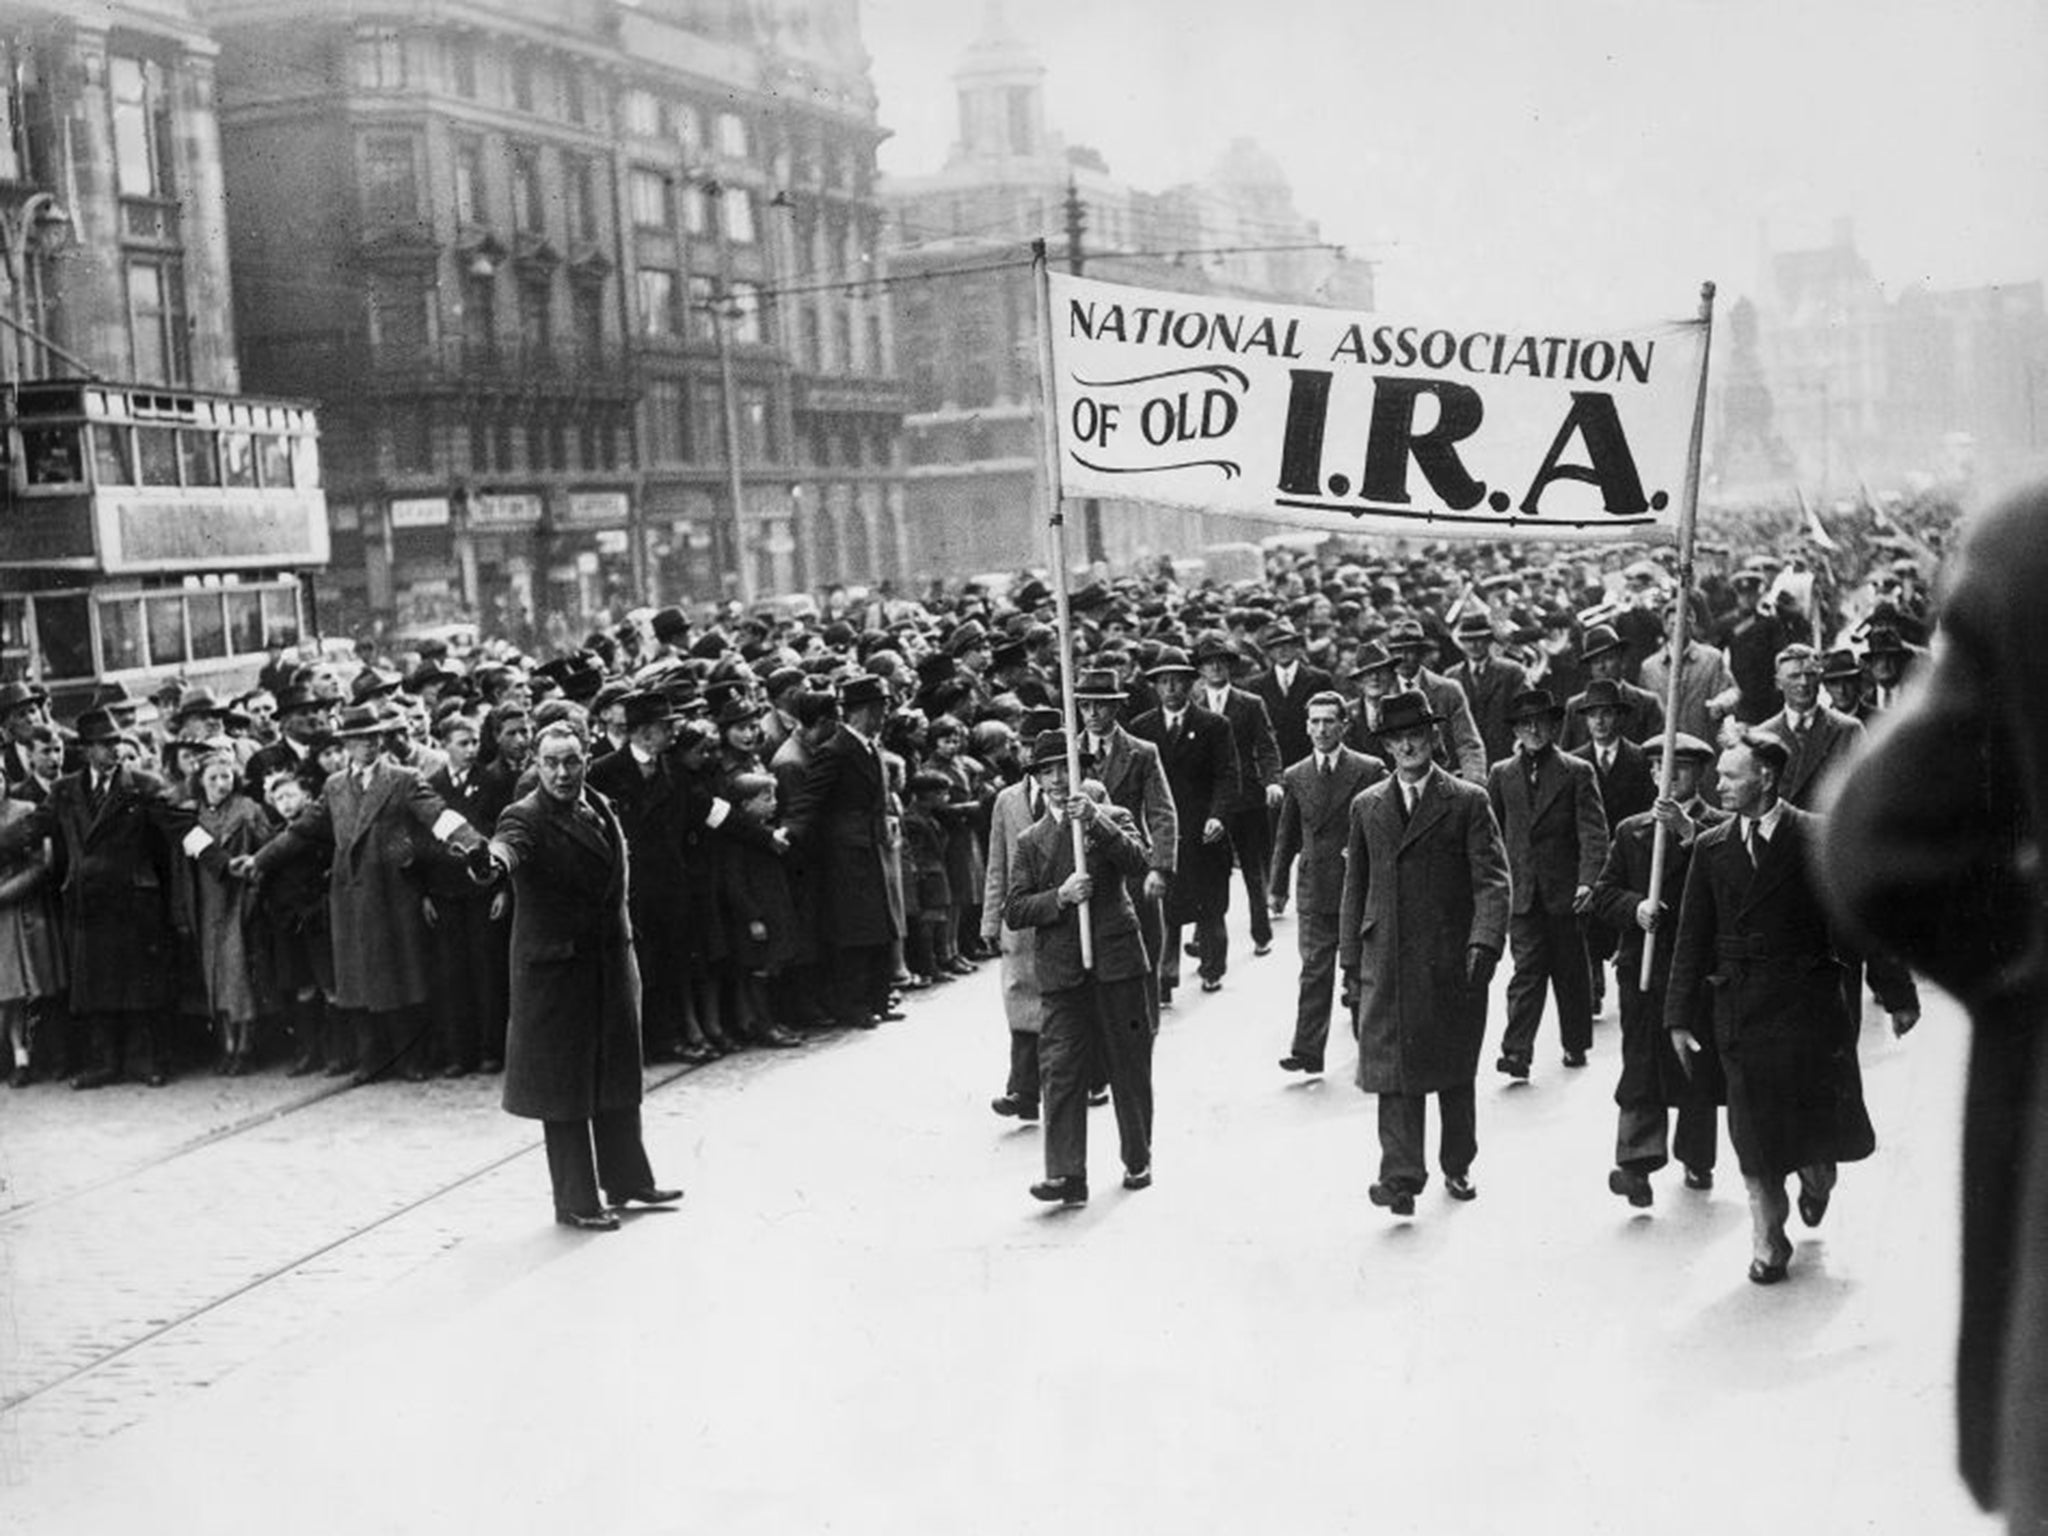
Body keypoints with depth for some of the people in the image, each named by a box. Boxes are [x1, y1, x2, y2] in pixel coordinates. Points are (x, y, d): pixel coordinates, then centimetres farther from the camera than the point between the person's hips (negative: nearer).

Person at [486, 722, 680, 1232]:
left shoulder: (599, 809, 8)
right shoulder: (527, 817, -13)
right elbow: (511, 841, -36)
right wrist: (499, 852, -59)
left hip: (611, 960, 7)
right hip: (556, 966, -7)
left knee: (618, 1075, 17)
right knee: (564, 1085, 1)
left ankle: (627, 1180, 31)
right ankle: (575, 1201, 10)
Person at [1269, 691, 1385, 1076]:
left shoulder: (1369, 771, -3)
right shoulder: (1295, 777, 7)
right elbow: (1286, 837, 12)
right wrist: (1278, 885, 10)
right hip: (1314, 888, 2)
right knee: (1314, 969, -3)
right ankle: (1307, 1051, -6)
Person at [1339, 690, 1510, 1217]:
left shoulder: (1467, 802, 1)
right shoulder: (1367, 807, 11)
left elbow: (1491, 879, -7)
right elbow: (1355, 889, 13)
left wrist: (1485, 942, -22)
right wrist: (1351, 964, 9)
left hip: (1452, 962, -1)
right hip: (1387, 962, 1)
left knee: (1456, 1072, 11)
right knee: (1393, 1070, -7)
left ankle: (1457, 1166, 27)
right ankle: (1401, 1177, -7)